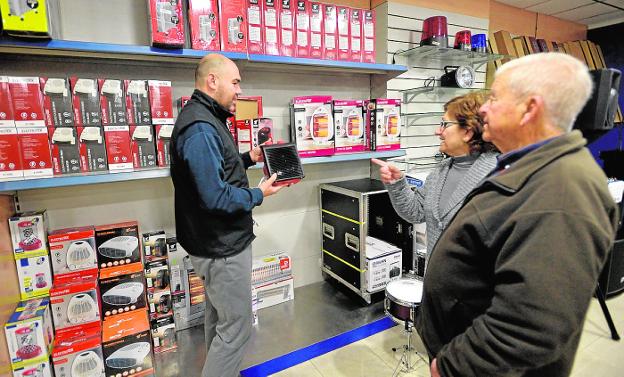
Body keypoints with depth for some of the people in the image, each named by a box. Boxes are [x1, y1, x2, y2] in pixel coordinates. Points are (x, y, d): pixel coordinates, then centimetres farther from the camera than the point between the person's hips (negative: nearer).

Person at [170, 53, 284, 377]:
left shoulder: (205, 119, 10)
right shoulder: (200, 128, -24)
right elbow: (216, 198, -29)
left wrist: (248, 158, 7)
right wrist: (258, 194, -14)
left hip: (216, 241, 11)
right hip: (222, 245, -11)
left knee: (219, 318, 25)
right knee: (237, 326, 4)